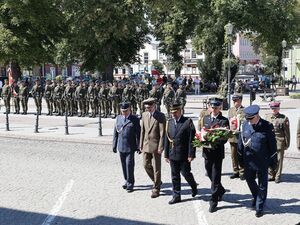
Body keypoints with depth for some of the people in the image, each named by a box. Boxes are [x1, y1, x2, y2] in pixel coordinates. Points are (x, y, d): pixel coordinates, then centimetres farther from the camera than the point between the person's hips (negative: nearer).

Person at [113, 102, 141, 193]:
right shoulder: (118, 118, 9)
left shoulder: (135, 119, -4)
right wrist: (114, 145, 10)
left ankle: (130, 184, 2)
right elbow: (115, 133, 12)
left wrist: (139, 147, -8)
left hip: (130, 147, -4)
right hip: (121, 146, 4)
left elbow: (138, 134, -5)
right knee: (124, 165, 11)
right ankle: (127, 181, 26)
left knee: (129, 165, -7)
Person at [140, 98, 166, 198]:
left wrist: (160, 147, -15)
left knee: (156, 168, 2)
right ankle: (157, 182, 31)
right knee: (146, 165, 9)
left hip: (156, 145, -6)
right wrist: (141, 144, 9)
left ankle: (156, 189, 15)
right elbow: (142, 131, 12)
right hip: (146, 145, 6)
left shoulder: (160, 116, -9)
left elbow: (162, 133, -11)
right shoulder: (144, 115, 8)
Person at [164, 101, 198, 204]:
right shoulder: (169, 122, 7)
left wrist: (191, 154, -15)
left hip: (184, 155, -5)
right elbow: (166, 139, 10)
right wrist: (166, 154, 8)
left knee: (186, 173, 4)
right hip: (173, 155, 5)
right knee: (175, 176, 9)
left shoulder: (188, 122, -8)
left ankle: (194, 187, 32)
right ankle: (176, 196, 19)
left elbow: (192, 139, -11)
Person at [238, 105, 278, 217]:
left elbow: (272, 145, -6)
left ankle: (259, 207, 21)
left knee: (262, 185, 7)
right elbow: (241, 142, 7)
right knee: (249, 179, 16)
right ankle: (256, 197, 44)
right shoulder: (245, 125, -2)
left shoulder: (267, 126, -12)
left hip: (262, 162, -3)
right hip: (249, 160, 4)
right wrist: (241, 159, 9)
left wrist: (273, 162, -3)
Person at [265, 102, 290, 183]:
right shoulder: (267, 117, 9)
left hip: (279, 142, -3)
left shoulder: (284, 118, -2)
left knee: (279, 160, 2)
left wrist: (287, 144, -2)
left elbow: (287, 132, 0)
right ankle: (271, 175, 19)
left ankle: (277, 177, 12)